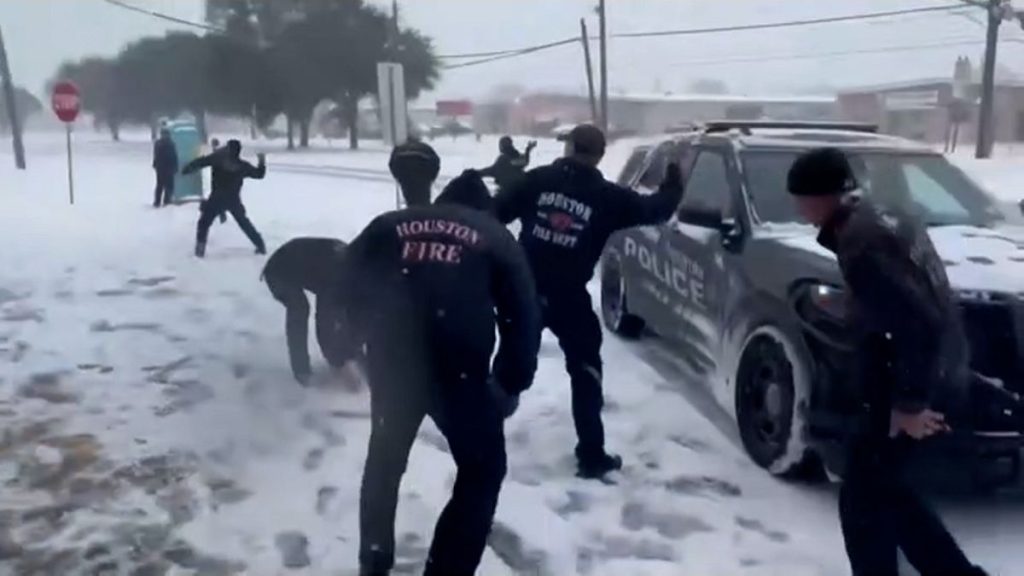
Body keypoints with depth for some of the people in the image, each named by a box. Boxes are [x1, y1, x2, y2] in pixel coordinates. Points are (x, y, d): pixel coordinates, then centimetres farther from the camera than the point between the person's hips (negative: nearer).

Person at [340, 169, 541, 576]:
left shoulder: (389, 225, 17)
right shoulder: (496, 237, 12)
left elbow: (350, 285, 11)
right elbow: (523, 317, 4)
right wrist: (511, 384, 13)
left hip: (391, 362, 3)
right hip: (458, 370, -3)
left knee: (385, 459, 28)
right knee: (483, 470, 18)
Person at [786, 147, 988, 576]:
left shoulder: (860, 242, -21)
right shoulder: (883, 222, 11)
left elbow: (920, 324, -27)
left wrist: (909, 402, -20)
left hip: (907, 385, -10)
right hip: (926, 376, 10)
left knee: (861, 497, 5)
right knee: (880, 489, 21)